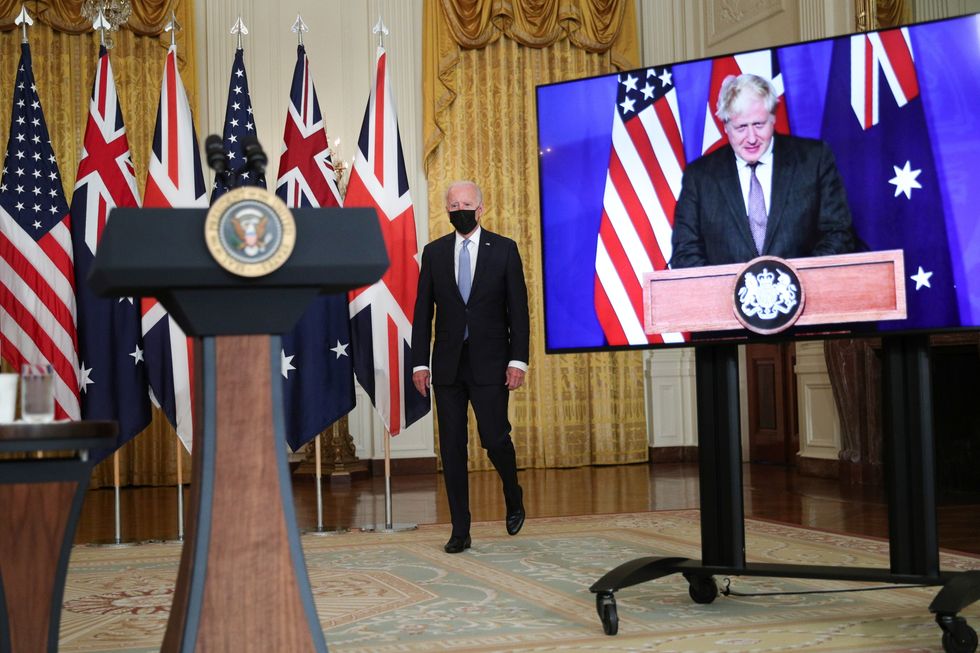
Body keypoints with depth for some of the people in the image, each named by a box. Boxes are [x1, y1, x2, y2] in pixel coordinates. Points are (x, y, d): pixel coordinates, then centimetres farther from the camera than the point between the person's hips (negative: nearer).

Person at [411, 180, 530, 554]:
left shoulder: (504, 250, 2)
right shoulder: (434, 253, 8)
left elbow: (518, 309, 0)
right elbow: (423, 311, 8)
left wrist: (518, 360, -8)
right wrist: (420, 363, 2)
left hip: (489, 364, -2)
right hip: (447, 365, 2)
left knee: (494, 438, -6)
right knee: (452, 449, 2)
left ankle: (513, 498, 26)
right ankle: (460, 531, 10)